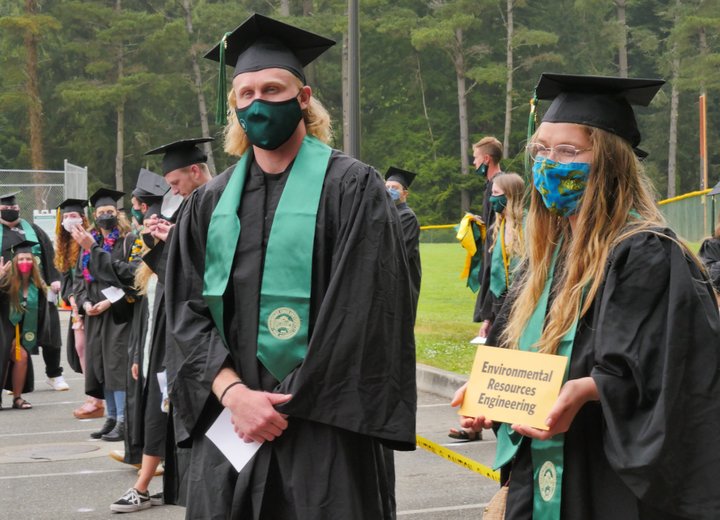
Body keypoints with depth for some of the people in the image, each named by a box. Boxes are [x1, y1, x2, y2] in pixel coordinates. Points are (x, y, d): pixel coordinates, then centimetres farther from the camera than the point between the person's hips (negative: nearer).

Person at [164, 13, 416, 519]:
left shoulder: (351, 189, -3)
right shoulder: (210, 203, 11)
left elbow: (359, 313, -9)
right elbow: (187, 311, 6)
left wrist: (289, 402, -11)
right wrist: (233, 392, -10)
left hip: (324, 427, -4)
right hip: (229, 423, 4)